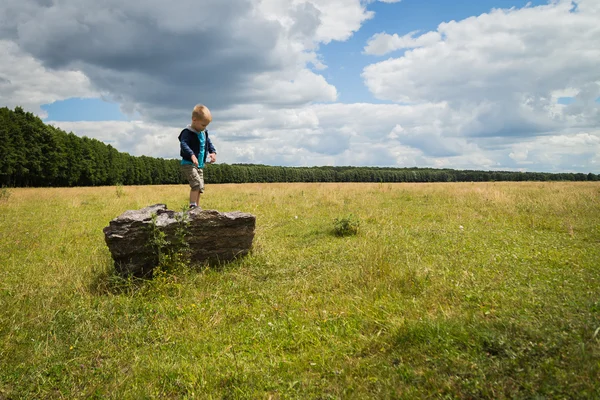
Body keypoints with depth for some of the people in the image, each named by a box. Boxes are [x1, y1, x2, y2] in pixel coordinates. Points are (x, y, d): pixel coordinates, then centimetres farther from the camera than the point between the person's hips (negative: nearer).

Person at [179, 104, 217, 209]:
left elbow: (209, 143, 23)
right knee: (196, 184, -23)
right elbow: (183, 144, -28)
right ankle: (192, 206, -19)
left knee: (200, 188, 10)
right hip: (188, 164, -9)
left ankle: (196, 207, 19)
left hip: (199, 165, 9)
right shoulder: (187, 133, -14)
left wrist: (213, 152, 2)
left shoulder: (204, 133, 11)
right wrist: (192, 155, -44)